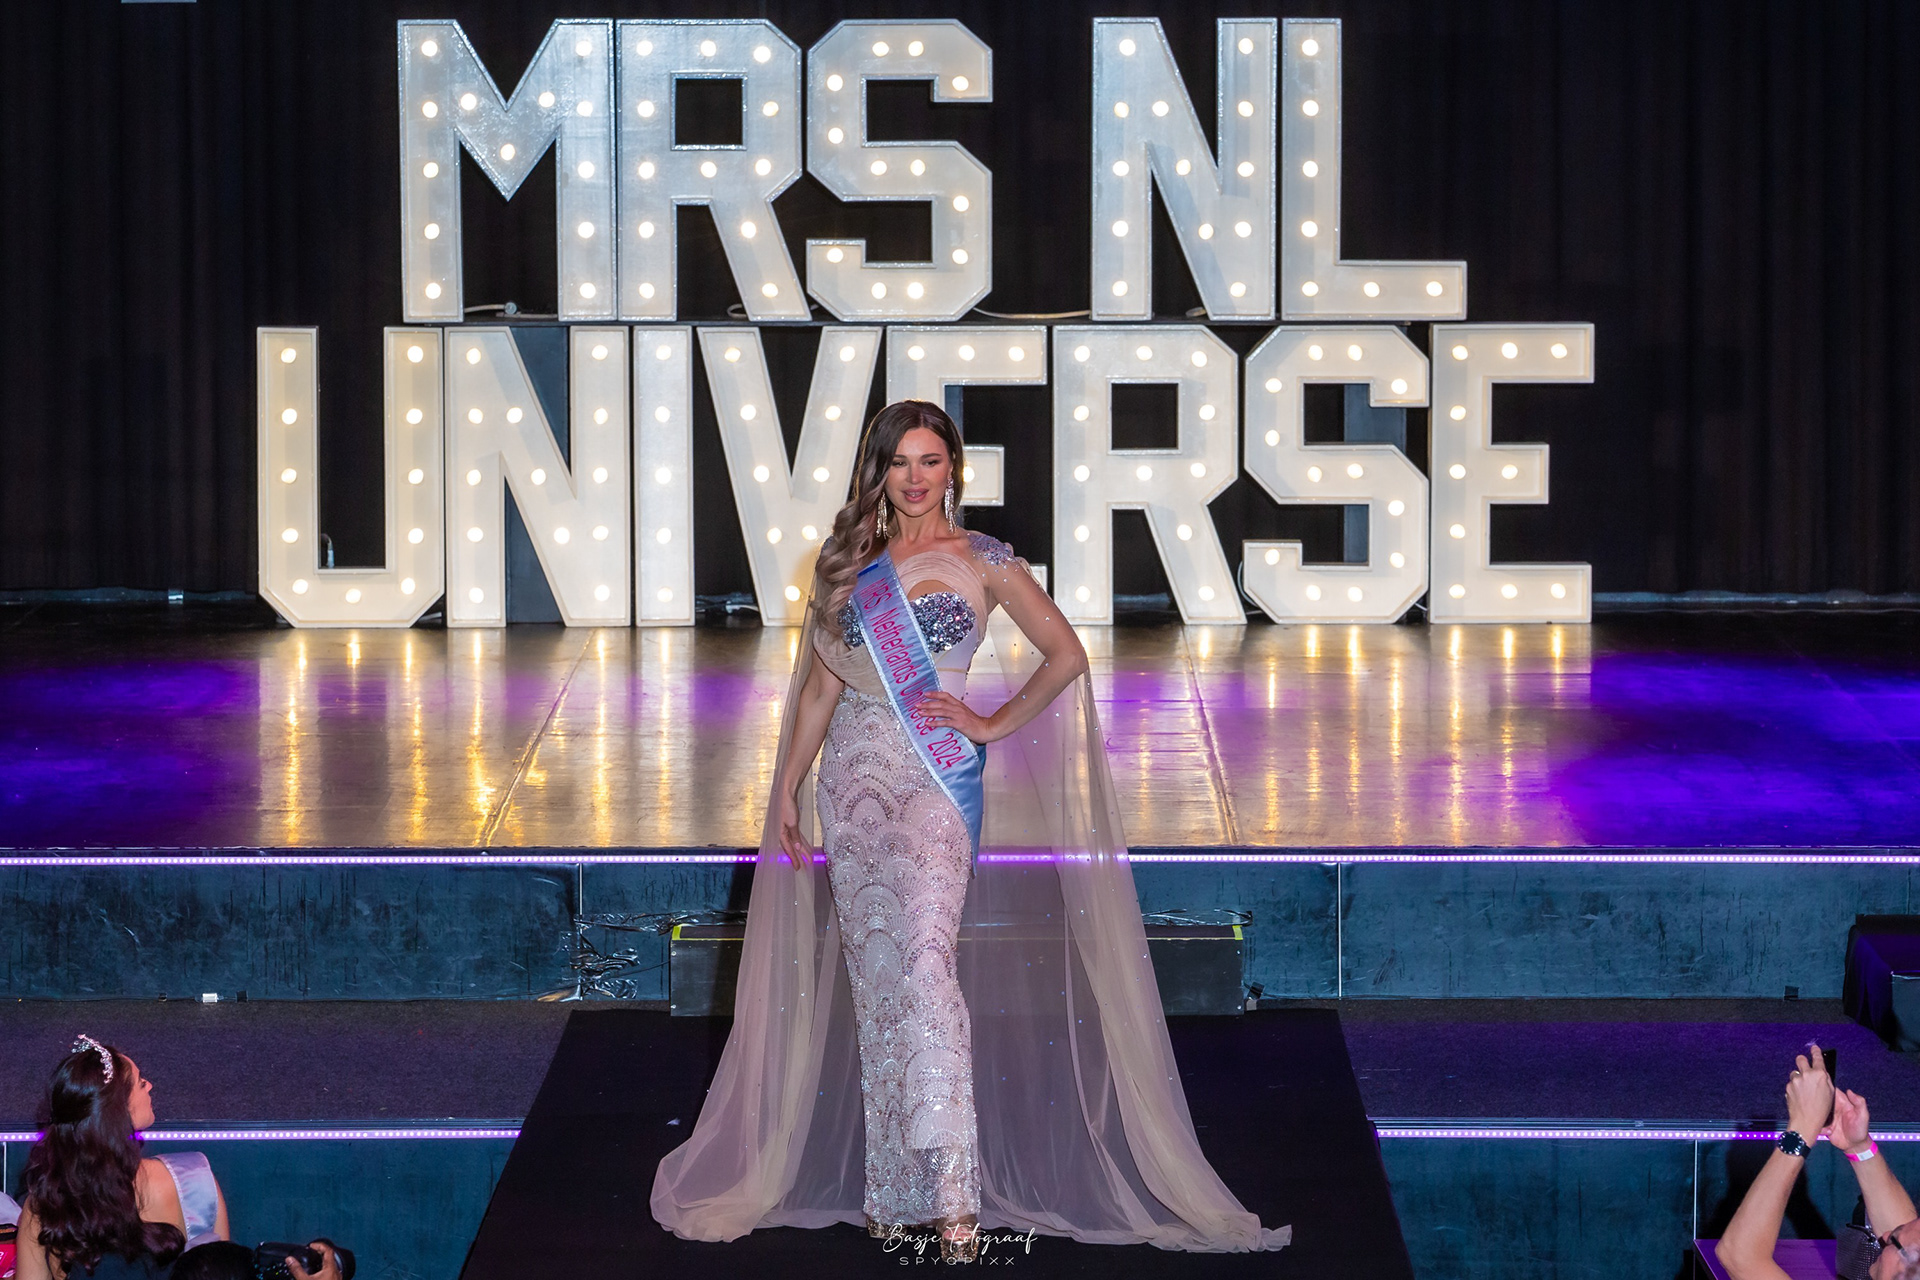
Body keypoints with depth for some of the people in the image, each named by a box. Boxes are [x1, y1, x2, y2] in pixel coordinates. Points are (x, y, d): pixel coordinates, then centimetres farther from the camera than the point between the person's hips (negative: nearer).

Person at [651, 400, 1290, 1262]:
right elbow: (819, 684, 16)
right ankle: (889, 1187, 10)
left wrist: (997, 725, -2)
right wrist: (787, 787, 14)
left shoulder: (983, 562, 3)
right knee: (872, 967, 4)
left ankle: (953, 1187, -24)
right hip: (854, 771, 4)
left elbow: (1065, 654, 4)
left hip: (938, 774, -4)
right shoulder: (847, 562, 13)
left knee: (926, 954, -20)